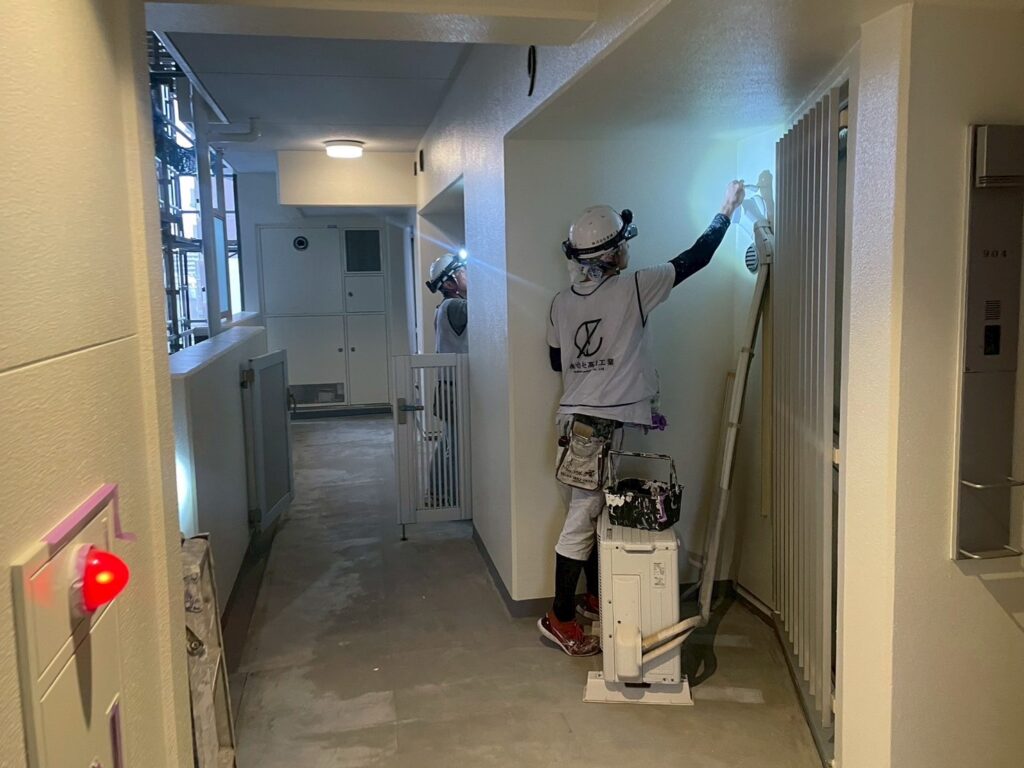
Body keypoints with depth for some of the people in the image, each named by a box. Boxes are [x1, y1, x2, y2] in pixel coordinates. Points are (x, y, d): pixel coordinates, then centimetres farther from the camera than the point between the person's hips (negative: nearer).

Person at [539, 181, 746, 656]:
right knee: (582, 519, -3)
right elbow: (693, 260, -2)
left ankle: (595, 599, 32)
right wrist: (727, 211, 12)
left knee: (592, 513, 18)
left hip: (575, 419, 8)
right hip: (601, 426, -8)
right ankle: (559, 619, 5)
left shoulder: (561, 303, 6)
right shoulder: (632, 289, -11)